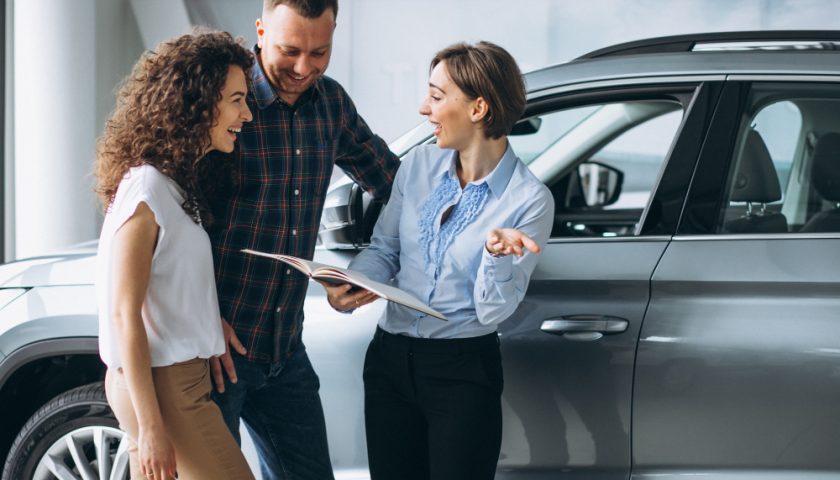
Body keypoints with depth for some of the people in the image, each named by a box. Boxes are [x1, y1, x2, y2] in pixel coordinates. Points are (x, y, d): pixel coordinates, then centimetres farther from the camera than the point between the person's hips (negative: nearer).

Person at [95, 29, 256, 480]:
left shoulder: (181, 184, 12)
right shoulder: (146, 189, -16)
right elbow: (124, 314, -18)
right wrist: (150, 426, -19)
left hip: (183, 377, 9)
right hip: (159, 386, -9)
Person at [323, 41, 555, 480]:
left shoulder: (529, 200, -12)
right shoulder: (420, 164, 2)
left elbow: (494, 311, -12)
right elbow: (383, 249, 8)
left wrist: (497, 253, -30)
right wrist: (350, 286, -13)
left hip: (464, 373, -4)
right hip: (390, 360, 5)